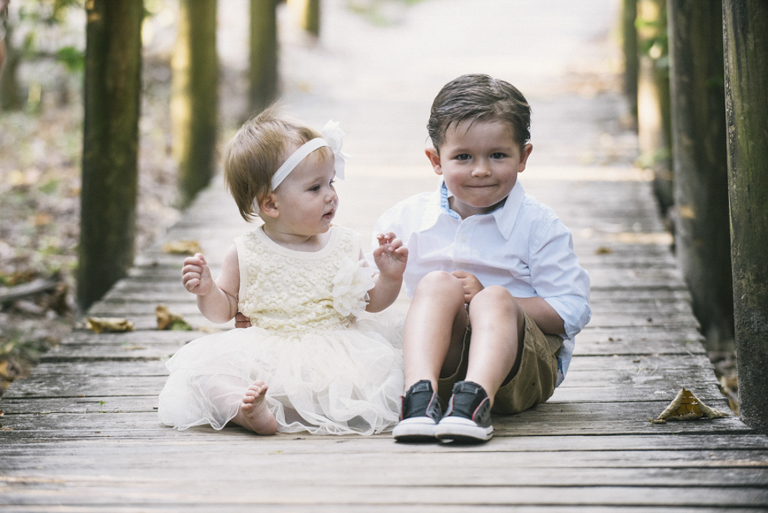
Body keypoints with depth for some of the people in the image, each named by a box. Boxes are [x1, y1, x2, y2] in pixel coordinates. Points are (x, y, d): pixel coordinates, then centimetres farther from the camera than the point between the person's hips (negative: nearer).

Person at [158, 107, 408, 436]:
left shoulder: (344, 246, 6)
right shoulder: (246, 254, 2)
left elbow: (372, 301, 13)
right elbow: (224, 310, 12)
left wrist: (390, 277, -6)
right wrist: (207, 291, -9)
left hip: (333, 352, 1)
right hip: (265, 356, -1)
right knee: (206, 367, -26)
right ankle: (247, 412, -46)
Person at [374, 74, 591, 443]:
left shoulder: (539, 225, 1)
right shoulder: (405, 221, 7)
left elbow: (571, 312, -6)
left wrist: (485, 298, -14)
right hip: (440, 361, 2)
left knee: (496, 299, -31)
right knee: (437, 282, -25)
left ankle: (475, 397, -54)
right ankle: (421, 393, -46)